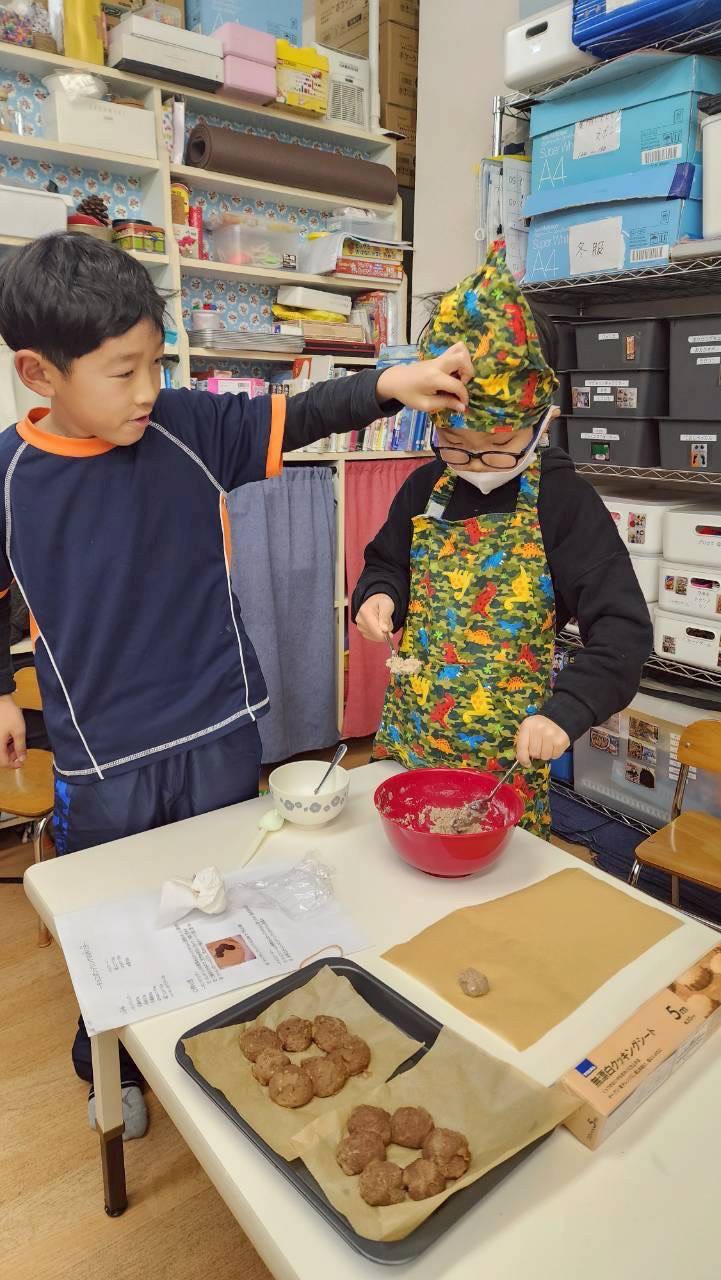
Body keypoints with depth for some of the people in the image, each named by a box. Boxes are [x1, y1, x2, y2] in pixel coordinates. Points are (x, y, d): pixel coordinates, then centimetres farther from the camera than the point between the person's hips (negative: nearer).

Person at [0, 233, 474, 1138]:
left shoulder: (189, 428, -8)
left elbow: (300, 417, -6)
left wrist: (390, 384, -21)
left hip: (219, 730, 1)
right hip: (100, 756, -1)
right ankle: (109, 1068, 48)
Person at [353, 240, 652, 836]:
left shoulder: (566, 503, -12)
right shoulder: (425, 488, 1)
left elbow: (623, 629, -13)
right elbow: (387, 563, 16)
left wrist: (567, 711, -25)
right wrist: (378, 596, -7)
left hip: (506, 756, -4)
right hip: (407, 738, 4)